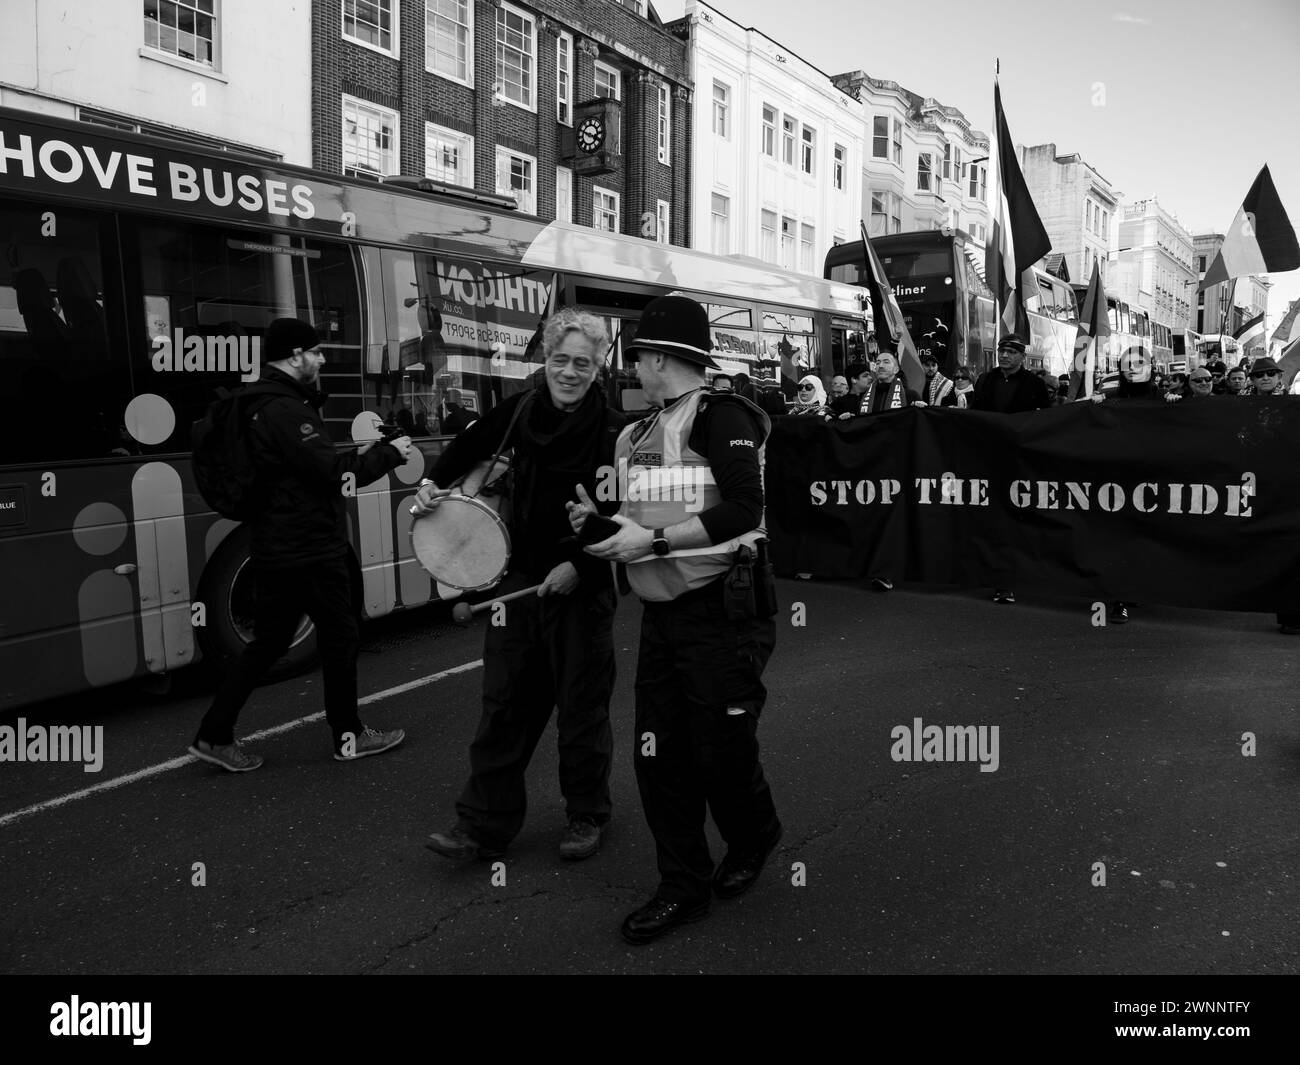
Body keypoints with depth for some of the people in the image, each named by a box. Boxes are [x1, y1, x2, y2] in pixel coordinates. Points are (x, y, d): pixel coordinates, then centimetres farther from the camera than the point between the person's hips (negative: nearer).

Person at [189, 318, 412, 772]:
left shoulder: (263, 405, 14)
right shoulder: (286, 411, -19)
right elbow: (332, 472, -23)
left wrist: (356, 455, 12)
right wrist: (389, 453, -10)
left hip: (278, 550, 10)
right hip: (310, 551, -10)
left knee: (268, 643, 15)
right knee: (341, 637, 5)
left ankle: (215, 735, 19)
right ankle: (349, 737, 19)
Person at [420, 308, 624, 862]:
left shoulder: (613, 431, -11)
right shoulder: (521, 409, 2)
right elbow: (472, 444, 17)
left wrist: (578, 566, -19)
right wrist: (434, 485, 4)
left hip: (582, 586, -4)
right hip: (519, 577, 4)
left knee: (581, 707, 8)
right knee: (503, 702, 8)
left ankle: (587, 816, 29)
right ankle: (484, 824, 19)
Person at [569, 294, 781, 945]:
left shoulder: (721, 416, -11)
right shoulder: (638, 435, 12)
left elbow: (743, 510, -21)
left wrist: (653, 539, -21)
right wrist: (599, 515, 1)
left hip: (722, 611, -7)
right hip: (660, 613, 7)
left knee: (723, 751, 4)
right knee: (659, 754, 8)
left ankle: (753, 843, 36)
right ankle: (683, 885, 25)